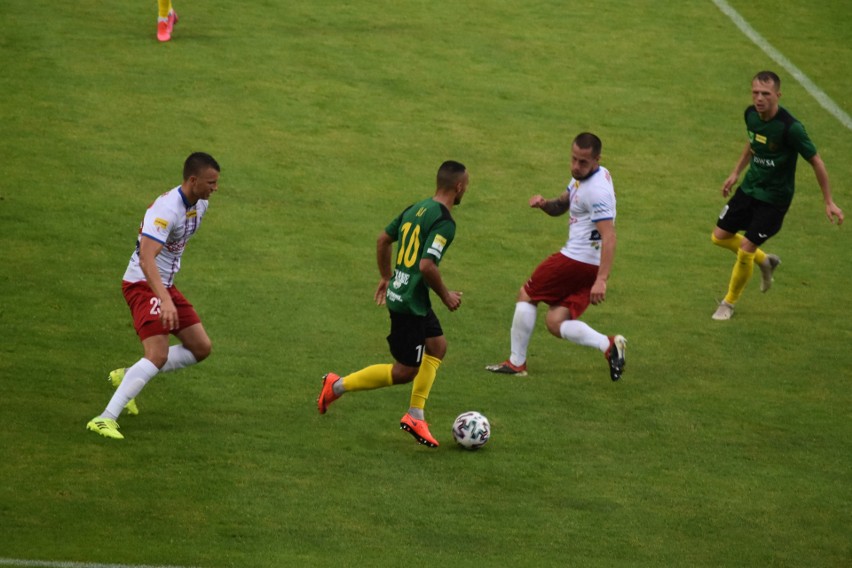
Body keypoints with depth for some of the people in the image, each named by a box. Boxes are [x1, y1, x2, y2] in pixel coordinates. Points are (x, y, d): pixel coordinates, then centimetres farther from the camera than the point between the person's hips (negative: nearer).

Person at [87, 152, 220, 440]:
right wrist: (165, 301, -49)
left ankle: (127, 376, 17)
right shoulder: (166, 209, -27)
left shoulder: (200, 205, 3)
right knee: (158, 355, -23)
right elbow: (146, 259, -38)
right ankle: (105, 419, -25)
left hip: (165, 285, 9)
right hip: (142, 284, -9)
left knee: (201, 348, 7)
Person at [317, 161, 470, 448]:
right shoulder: (444, 223, -19)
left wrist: (386, 277, 29)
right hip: (410, 302, -10)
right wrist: (446, 295, -11)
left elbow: (383, 239, 18)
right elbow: (427, 265, -27)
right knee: (405, 371, 0)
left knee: (437, 346, 20)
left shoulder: (416, 208, 8)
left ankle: (415, 416, 22)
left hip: (398, 292, 10)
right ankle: (338, 386, 4)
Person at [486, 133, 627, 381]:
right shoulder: (583, 175, 10)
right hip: (591, 266, 9)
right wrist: (544, 203, -2)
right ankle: (608, 344, -13)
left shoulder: (597, 190, -22)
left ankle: (516, 362, 16)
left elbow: (609, 237, -29)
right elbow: (560, 207, 23)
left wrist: (601, 280, -37)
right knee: (556, 323, 3)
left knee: (526, 295, 9)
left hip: (576, 259, -9)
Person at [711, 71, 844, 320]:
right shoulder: (751, 114, -8)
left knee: (746, 249, -8)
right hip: (749, 187, 7)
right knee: (720, 236, 10)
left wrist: (828, 202, -14)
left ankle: (729, 302, 15)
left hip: (774, 198, -7)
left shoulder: (790, 128, -28)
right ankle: (765, 262, 34)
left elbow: (816, 161, -17)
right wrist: (736, 173, 18)